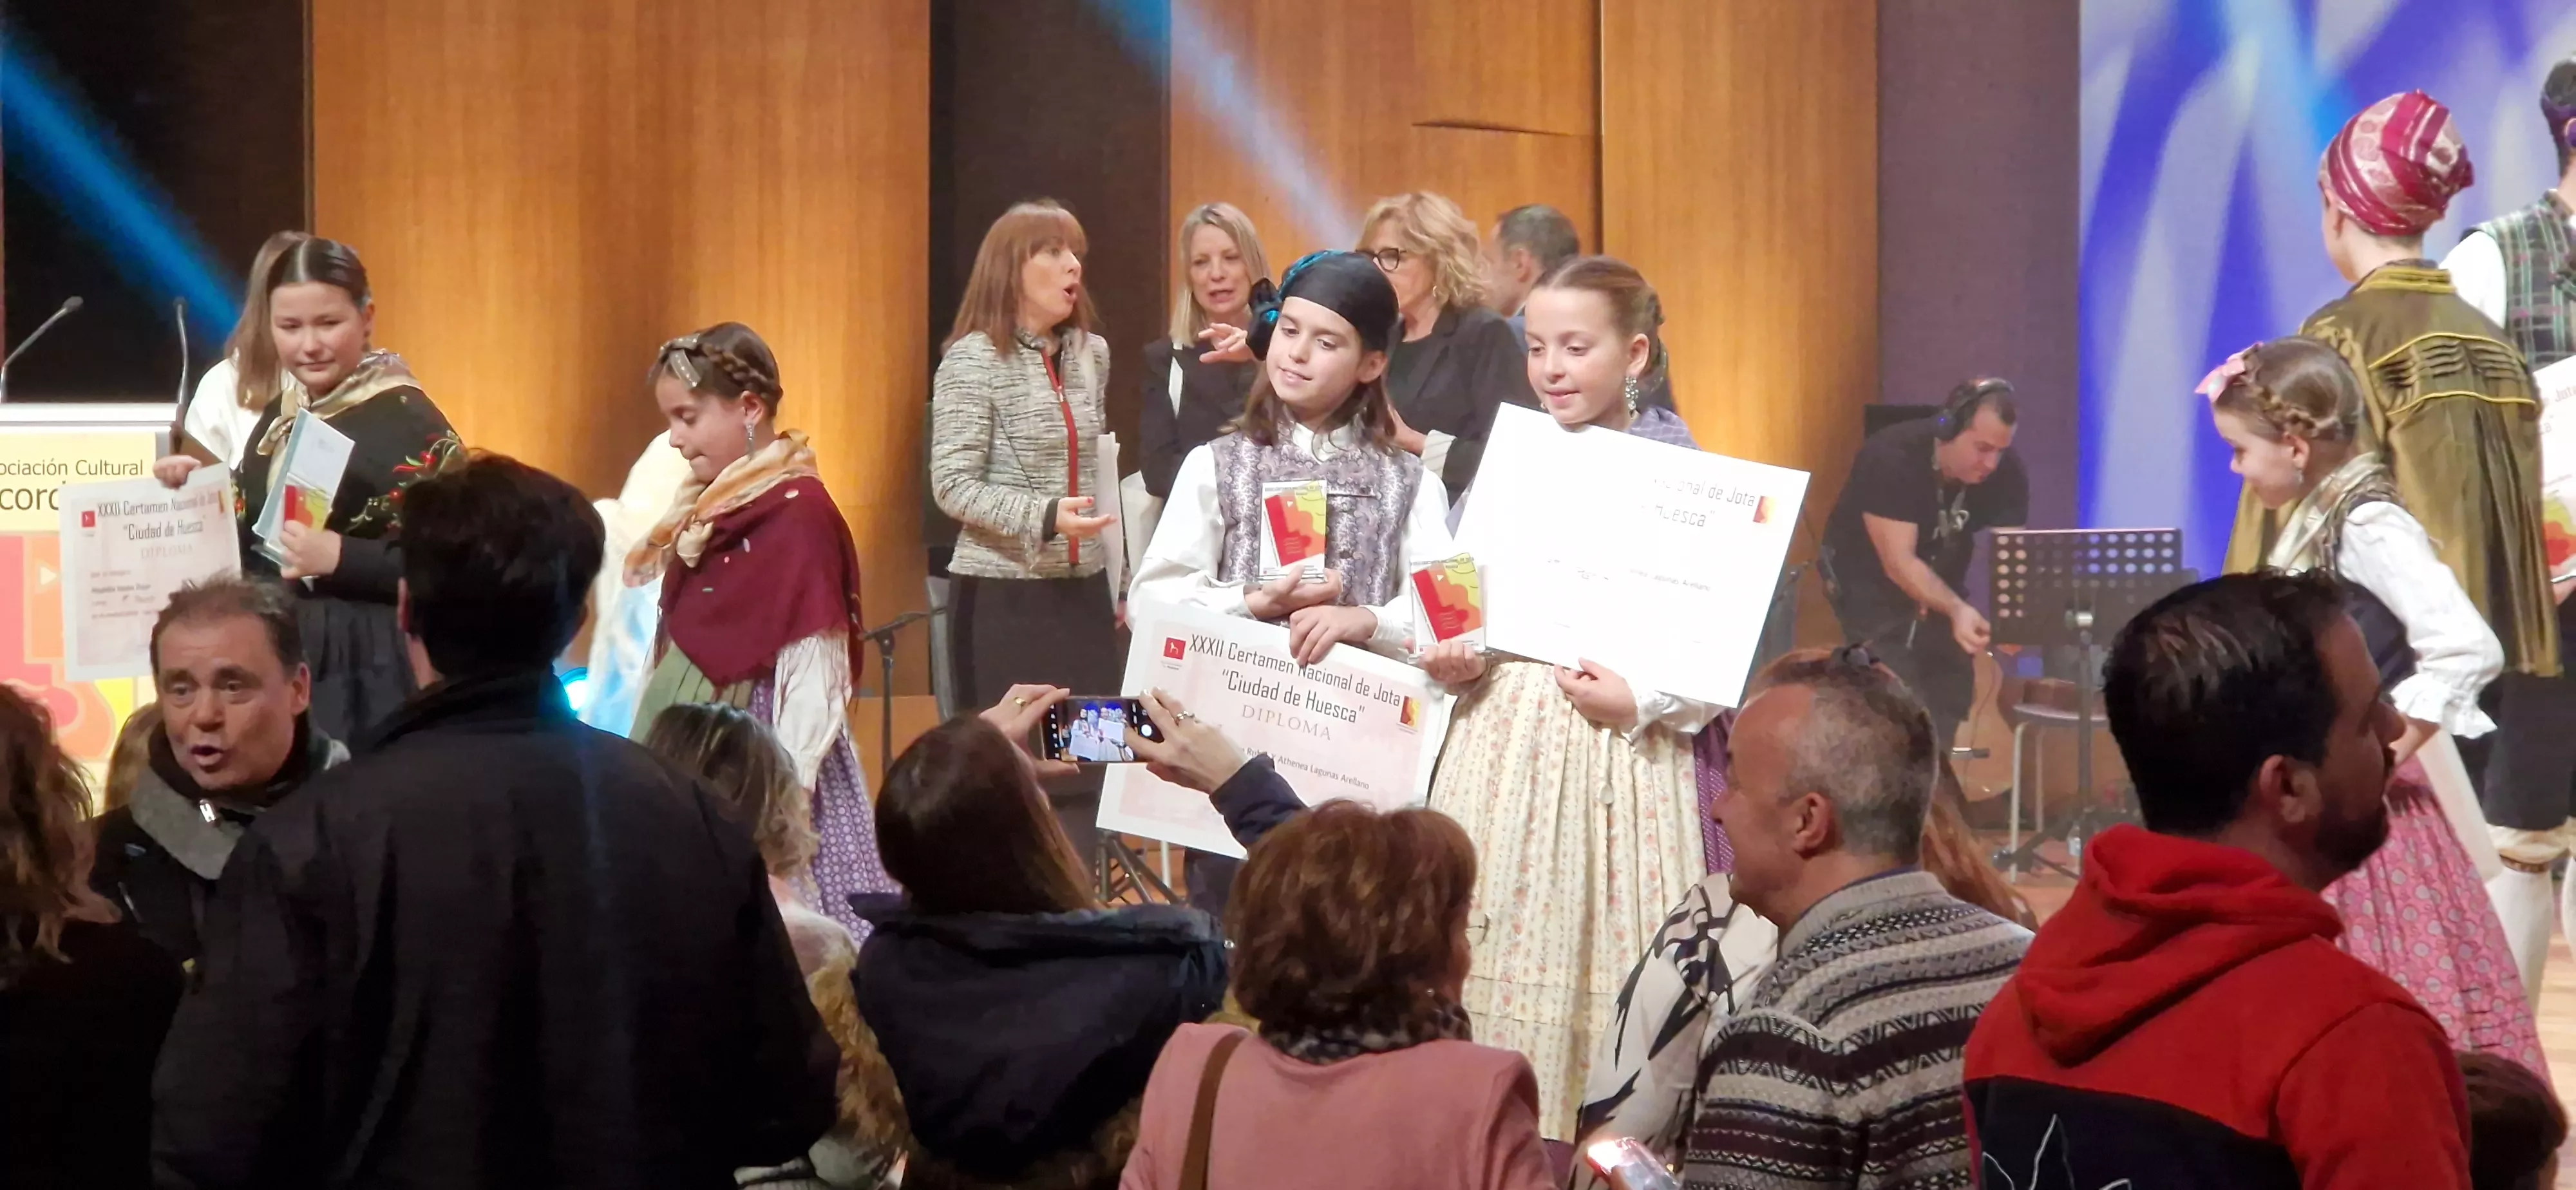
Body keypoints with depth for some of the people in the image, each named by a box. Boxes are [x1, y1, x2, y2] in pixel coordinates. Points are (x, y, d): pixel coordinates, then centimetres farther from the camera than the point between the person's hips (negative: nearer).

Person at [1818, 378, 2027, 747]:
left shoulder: (2008, 473, -18)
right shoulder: (1891, 459, -32)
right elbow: (1898, 563, -36)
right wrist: (1957, 610, -51)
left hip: (1940, 575, 5)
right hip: (1868, 575, -5)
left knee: (1952, 685, -1)